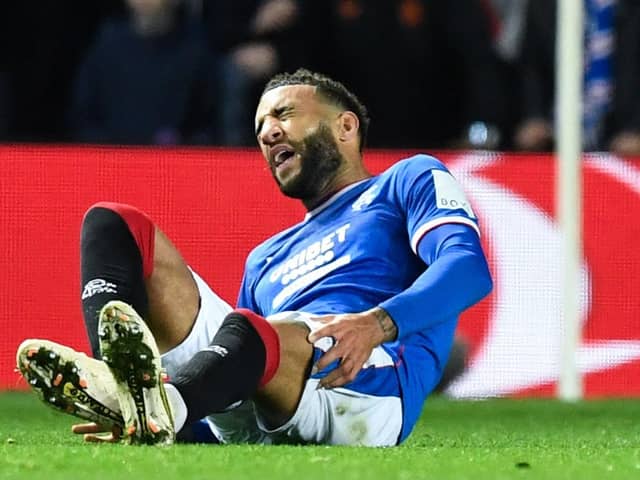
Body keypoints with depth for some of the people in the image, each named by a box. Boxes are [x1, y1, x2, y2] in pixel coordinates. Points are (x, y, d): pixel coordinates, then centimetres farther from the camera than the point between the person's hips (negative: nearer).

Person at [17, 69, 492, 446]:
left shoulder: (410, 182, 22)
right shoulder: (267, 259, 39)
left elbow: (468, 266, -1)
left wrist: (377, 323, -22)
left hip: (372, 385, -6)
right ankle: (119, 379, -34)